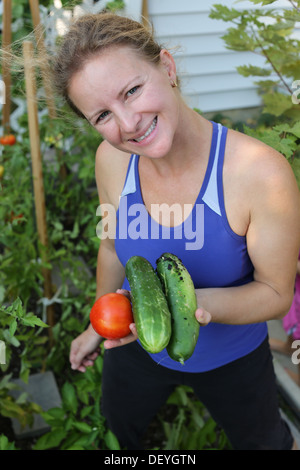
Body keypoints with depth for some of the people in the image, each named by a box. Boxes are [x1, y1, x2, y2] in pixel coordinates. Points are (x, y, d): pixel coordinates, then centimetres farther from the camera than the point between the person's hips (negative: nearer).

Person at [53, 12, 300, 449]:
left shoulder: (262, 173, -33)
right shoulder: (112, 159, -20)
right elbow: (113, 248, -2)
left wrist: (190, 304, -39)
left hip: (232, 359, -2)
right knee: (117, 429, 30)